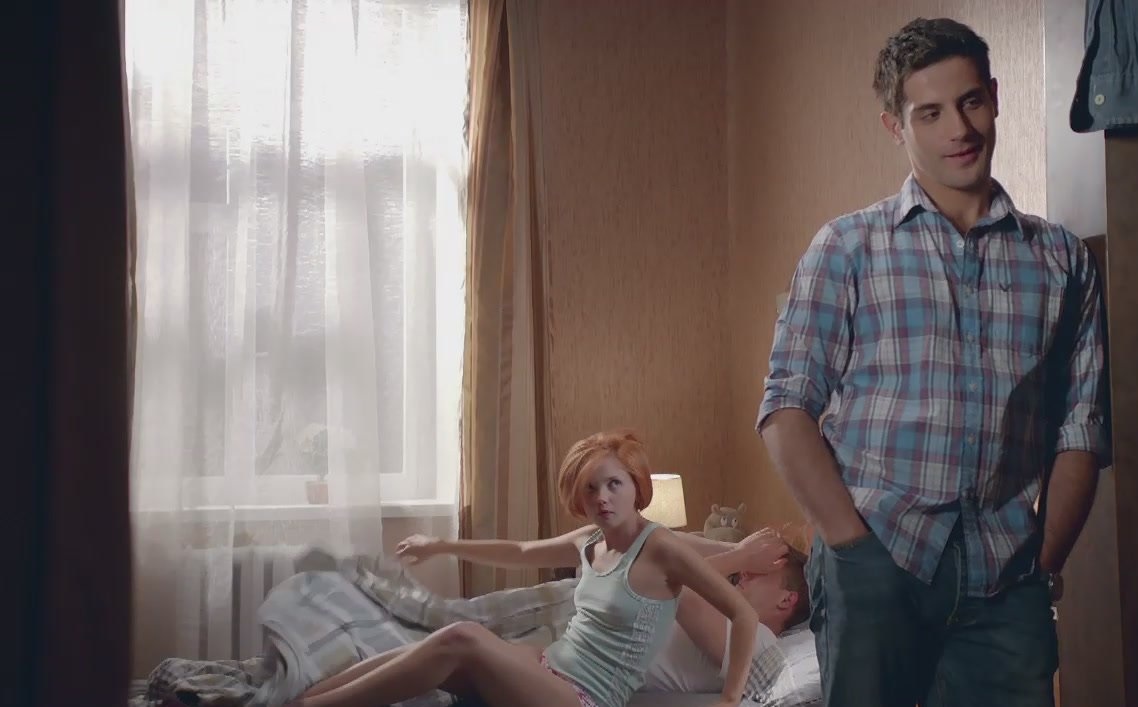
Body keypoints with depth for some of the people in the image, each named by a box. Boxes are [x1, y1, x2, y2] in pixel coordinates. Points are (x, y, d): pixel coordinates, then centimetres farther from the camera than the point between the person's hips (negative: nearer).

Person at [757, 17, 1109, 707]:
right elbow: (787, 411, -2)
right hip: (876, 565, -1)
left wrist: (1043, 566, -2)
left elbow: (1081, 431, 8)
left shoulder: (1062, 260, 11)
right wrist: (855, 546, -9)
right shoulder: (848, 248, 5)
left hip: (1006, 578, 2)